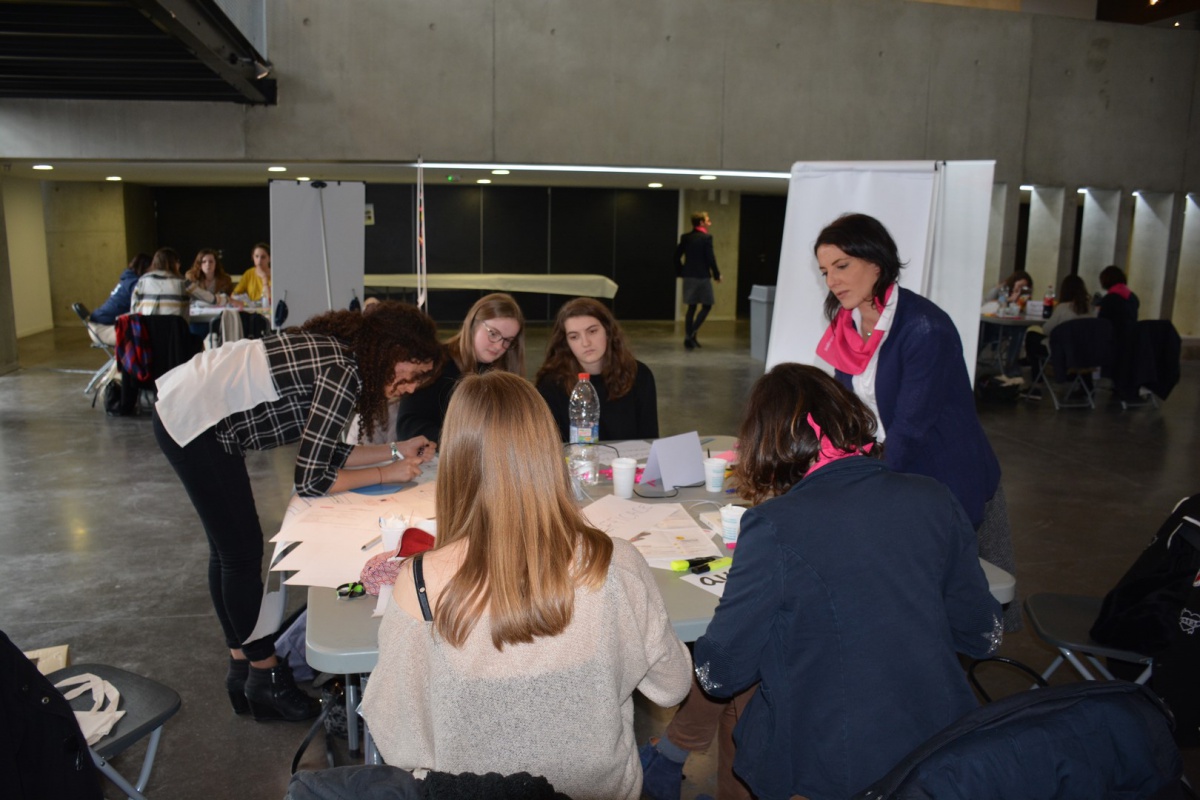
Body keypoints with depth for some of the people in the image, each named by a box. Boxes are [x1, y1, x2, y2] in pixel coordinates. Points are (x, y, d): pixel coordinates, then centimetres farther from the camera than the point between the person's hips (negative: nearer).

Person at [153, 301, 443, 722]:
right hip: (196, 423, -10)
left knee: (228, 550, 18)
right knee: (243, 554, 0)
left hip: (184, 405, 10)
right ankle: (265, 676, 16)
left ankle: (241, 664, 32)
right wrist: (386, 474, -12)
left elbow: (321, 452, 7)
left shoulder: (340, 353, 3)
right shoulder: (344, 374, -24)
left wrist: (395, 451, 3)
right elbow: (311, 481, -21)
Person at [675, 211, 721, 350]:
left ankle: (689, 337, 12)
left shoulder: (685, 237, 7)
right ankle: (691, 334, -8)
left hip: (688, 276, 6)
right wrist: (717, 274, -3)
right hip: (702, 276, -6)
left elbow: (677, 255, 8)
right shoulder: (706, 237, -12)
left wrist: (680, 272, 18)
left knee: (691, 307, 12)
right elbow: (710, 258, -14)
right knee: (707, 306, 5)